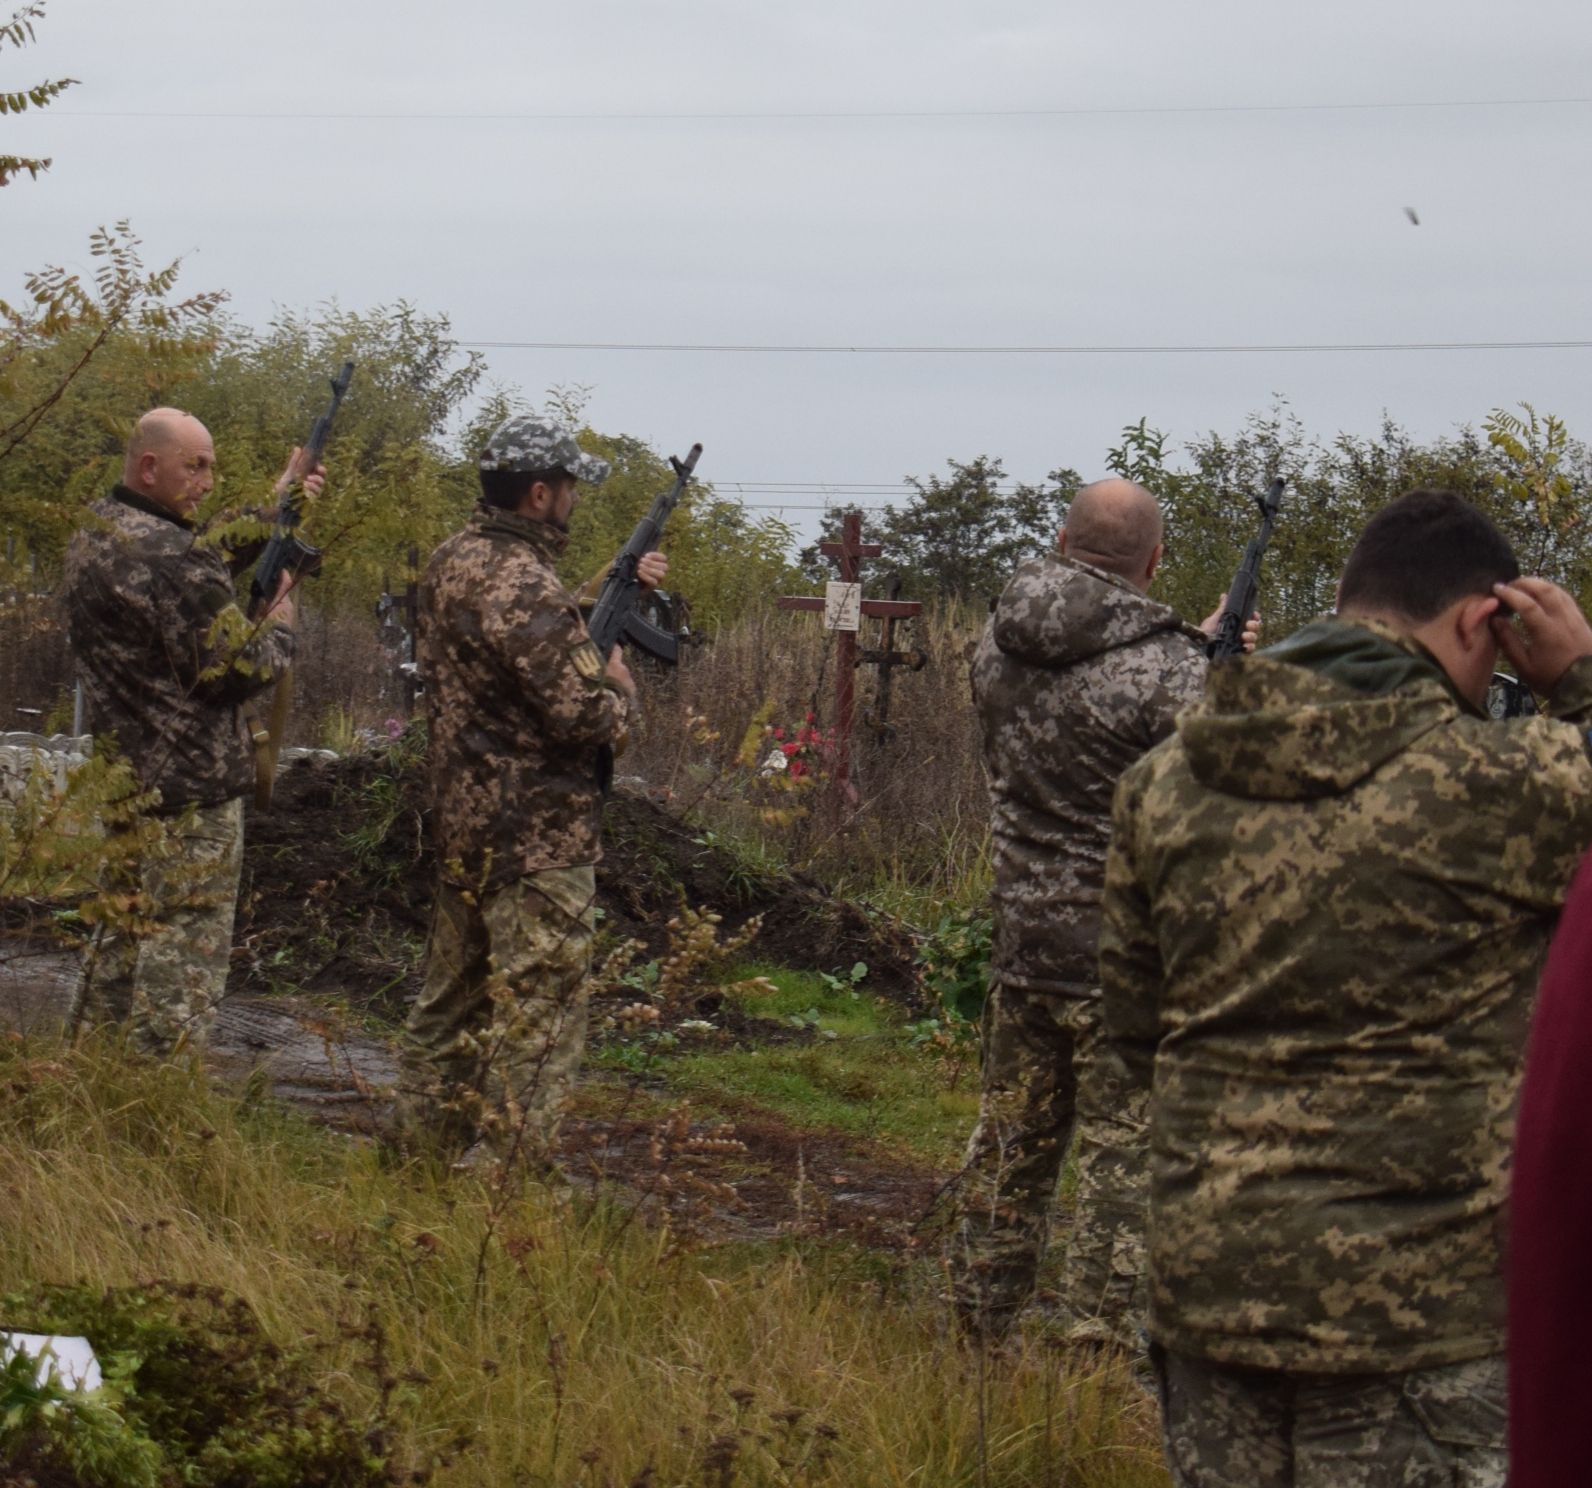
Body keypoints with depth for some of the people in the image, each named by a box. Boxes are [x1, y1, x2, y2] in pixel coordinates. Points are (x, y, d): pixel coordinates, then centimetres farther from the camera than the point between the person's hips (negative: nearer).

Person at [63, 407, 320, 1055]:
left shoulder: (94, 535, 8)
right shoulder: (171, 558, -21)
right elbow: (237, 667, -17)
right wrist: (279, 623, 0)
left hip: (120, 776, 10)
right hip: (191, 786, -10)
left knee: (123, 934, 19)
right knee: (186, 947, -5)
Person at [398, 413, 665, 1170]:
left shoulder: (450, 562, 8)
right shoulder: (522, 584, -22)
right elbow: (583, 714, -23)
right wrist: (619, 687, -3)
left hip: (460, 817, 10)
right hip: (537, 832, -10)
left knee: (456, 993, 18)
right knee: (537, 1006, -4)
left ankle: (429, 1141, 25)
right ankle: (509, 1166, -3)